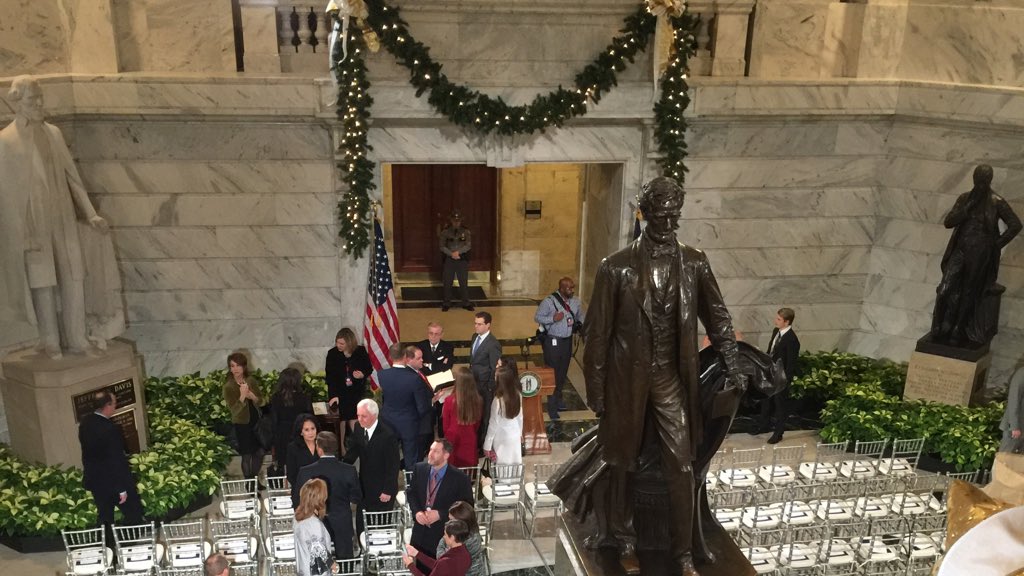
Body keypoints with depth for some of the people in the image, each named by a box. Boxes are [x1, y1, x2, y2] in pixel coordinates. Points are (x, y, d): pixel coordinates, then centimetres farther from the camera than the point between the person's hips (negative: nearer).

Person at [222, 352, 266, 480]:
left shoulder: (251, 381, -1)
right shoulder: (229, 386, -14)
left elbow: (260, 401, 4)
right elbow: (233, 410, -18)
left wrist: (252, 396, -17)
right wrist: (242, 395, -30)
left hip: (256, 421, 5)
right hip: (242, 424, -5)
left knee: (259, 453, 13)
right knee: (247, 456, 4)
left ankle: (254, 479, 33)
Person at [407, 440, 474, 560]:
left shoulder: (460, 478, -16)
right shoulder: (419, 469, -3)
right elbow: (410, 492, 10)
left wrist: (440, 514, -19)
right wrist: (416, 512, -9)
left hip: (444, 533, -4)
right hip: (421, 530, 4)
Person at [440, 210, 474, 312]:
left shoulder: (465, 231, 0)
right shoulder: (445, 231, 0)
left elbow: (468, 245, -5)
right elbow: (442, 246, -3)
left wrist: (458, 252, -17)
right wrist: (451, 254, -16)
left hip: (462, 259, 0)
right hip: (449, 259, 0)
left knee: (464, 282, 3)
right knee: (447, 283, 4)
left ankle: (466, 303, 15)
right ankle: (446, 303, 16)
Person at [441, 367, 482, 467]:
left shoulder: (450, 401, -17)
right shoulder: (478, 400, -11)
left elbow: (446, 425, -2)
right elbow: (478, 423, 5)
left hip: (454, 441, -2)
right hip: (470, 442, 2)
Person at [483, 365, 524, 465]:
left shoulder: (498, 400, -27)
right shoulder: (518, 394, -11)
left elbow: (494, 424, -18)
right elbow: (520, 417, 3)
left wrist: (487, 445, -7)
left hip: (502, 439, -5)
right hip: (515, 436, 5)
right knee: (515, 465, 19)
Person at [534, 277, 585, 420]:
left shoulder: (575, 302, 1)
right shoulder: (549, 301, -16)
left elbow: (581, 316, 17)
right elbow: (537, 317, -11)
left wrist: (580, 324, -4)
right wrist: (553, 318, -24)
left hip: (567, 341, 6)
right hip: (553, 342, -6)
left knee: (563, 373, 17)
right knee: (552, 375, -1)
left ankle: (558, 400, 36)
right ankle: (552, 407, 9)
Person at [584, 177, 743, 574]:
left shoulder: (693, 263, -2)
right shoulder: (617, 267, -10)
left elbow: (717, 317, 8)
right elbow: (598, 332, -6)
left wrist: (731, 366, -1)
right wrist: (595, 391, -4)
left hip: (673, 379, 2)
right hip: (627, 379, -2)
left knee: (681, 467, 4)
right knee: (620, 461, 14)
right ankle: (616, 535, 36)